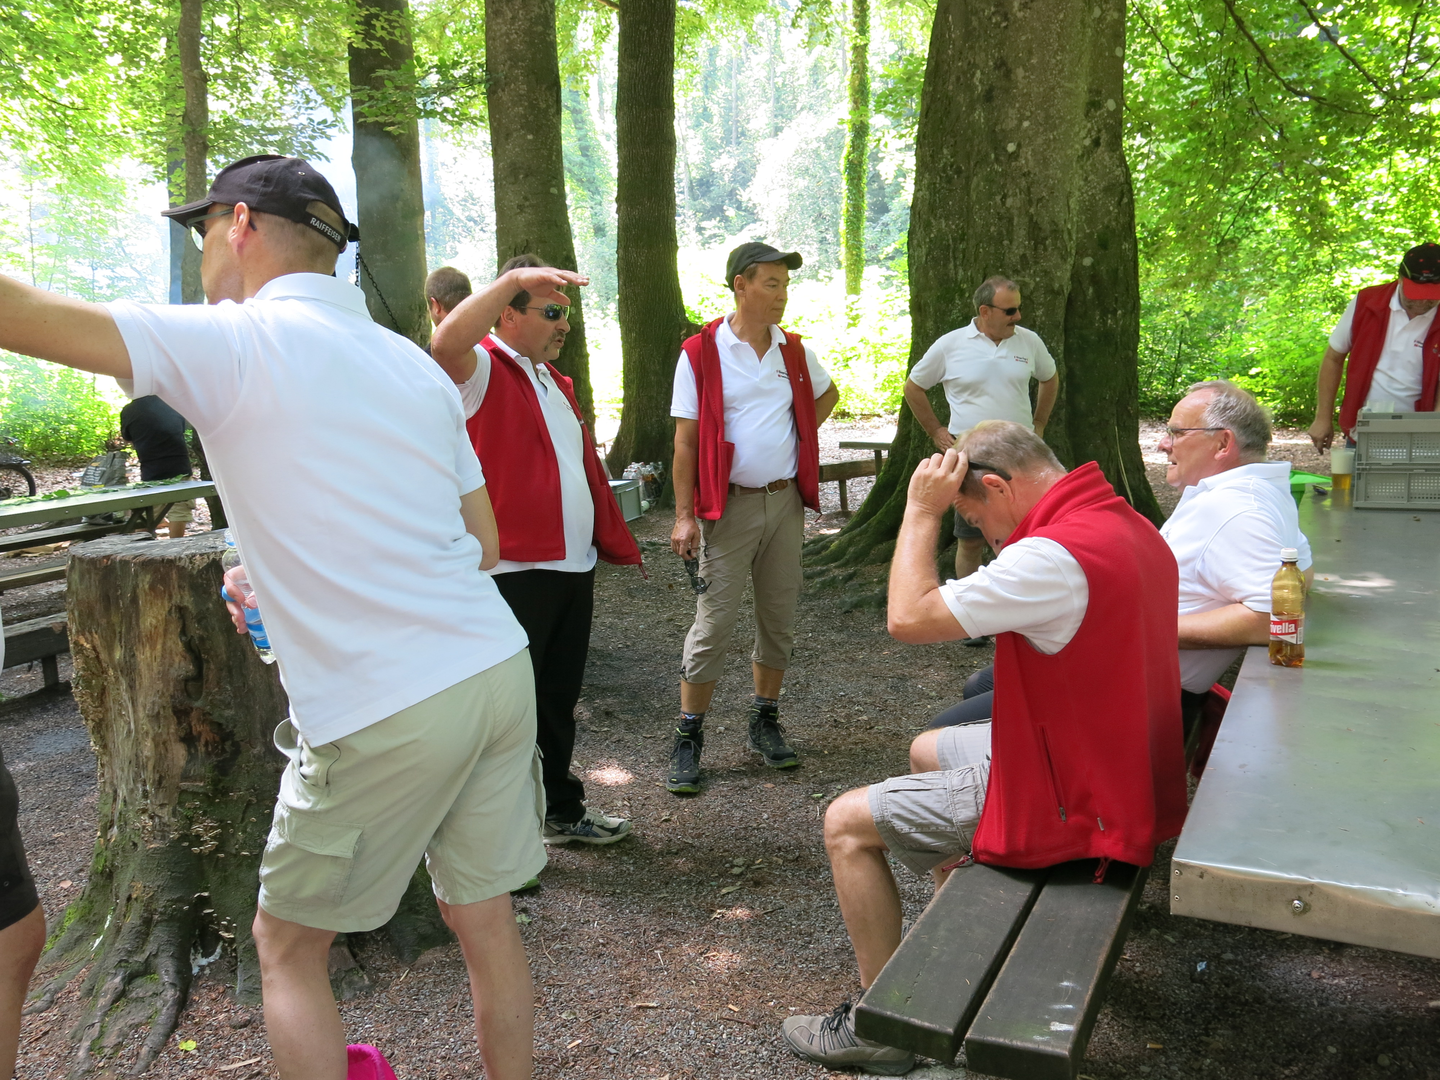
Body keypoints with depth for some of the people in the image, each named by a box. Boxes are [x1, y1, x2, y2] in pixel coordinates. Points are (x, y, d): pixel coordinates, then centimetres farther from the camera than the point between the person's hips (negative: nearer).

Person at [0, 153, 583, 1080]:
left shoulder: (235, 343, -7)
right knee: (486, 922, 18)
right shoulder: (413, 362, 13)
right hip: (498, 670, 7)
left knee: (287, 948, 15)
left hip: (383, 717, -6)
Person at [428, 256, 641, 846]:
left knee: (560, 699, 20)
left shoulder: (553, 380, 19)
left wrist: (617, 542, 24)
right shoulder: (482, 369, -9)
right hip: (515, 571, -9)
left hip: (574, 566, 9)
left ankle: (562, 808, 36)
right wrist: (517, 280, -35)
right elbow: (447, 341, -35)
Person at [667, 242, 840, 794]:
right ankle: (688, 738, 6)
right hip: (730, 506, -5)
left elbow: (827, 394, 28)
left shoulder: (794, 351, 7)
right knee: (714, 621, -4)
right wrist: (684, 515, -13)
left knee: (779, 617, 10)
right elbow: (685, 441, -8)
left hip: (785, 502, 5)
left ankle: (765, 722, 25)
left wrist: (802, 435, 12)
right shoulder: (701, 354, -7)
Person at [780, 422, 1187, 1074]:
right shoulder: (1129, 526, 3)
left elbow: (908, 617, -24)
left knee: (847, 824, -3)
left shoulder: (1052, 557, -29)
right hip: (1122, 766, 10)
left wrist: (921, 511, -16)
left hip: (1069, 797, -10)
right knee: (928, 751, 30)